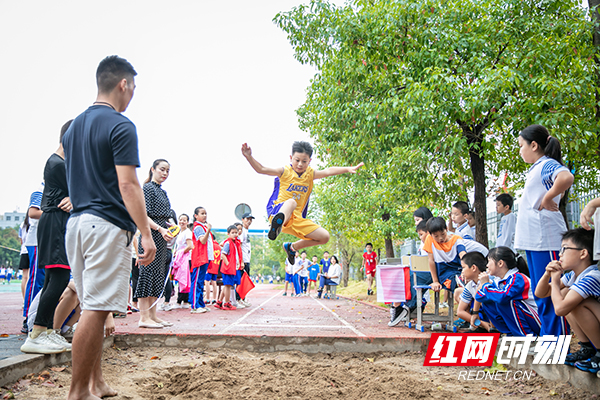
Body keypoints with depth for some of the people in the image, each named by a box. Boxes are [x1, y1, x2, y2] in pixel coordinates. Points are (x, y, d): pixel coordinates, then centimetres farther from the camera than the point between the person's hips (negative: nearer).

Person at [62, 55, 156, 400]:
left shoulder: (74, 126, 17)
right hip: (108, 225, -9)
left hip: (77, 222, 9)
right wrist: (147, 234, -15)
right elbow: (127, 184, -16)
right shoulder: (120, 126, -9)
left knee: (94, 307, 14)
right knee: (96, 309, -4)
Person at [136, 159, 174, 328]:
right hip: (151, 236, -9)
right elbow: (144, 216, -15)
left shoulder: (162, 191, 19)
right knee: (148, 272, -8)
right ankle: (144, 317, -4)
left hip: (161, 238, 9)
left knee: (158, 274, 10)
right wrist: (160, 229, -24)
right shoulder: (147, 188, -6)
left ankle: (153, 315, 16)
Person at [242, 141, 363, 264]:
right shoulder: (285, 172, -2)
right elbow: (261, 169, -11)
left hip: (297, 219, 6)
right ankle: (277, 225, -69)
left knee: (324, 237, 1)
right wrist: (249, 157, -27)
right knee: (291, 202, -39)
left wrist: (348, 169, -7)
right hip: (277, 212, -5)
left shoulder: (310, 174, 11)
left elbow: (328, 171, 4)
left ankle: (292, 247, 18)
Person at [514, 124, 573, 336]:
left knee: (550, 292, -5)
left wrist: (547, 200, -23)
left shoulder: (548, 164, -11)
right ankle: (546, 337, 25)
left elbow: (566, 177, -33)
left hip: (546, 239, -10)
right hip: (533, 239, 10)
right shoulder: (537, 168, 17)